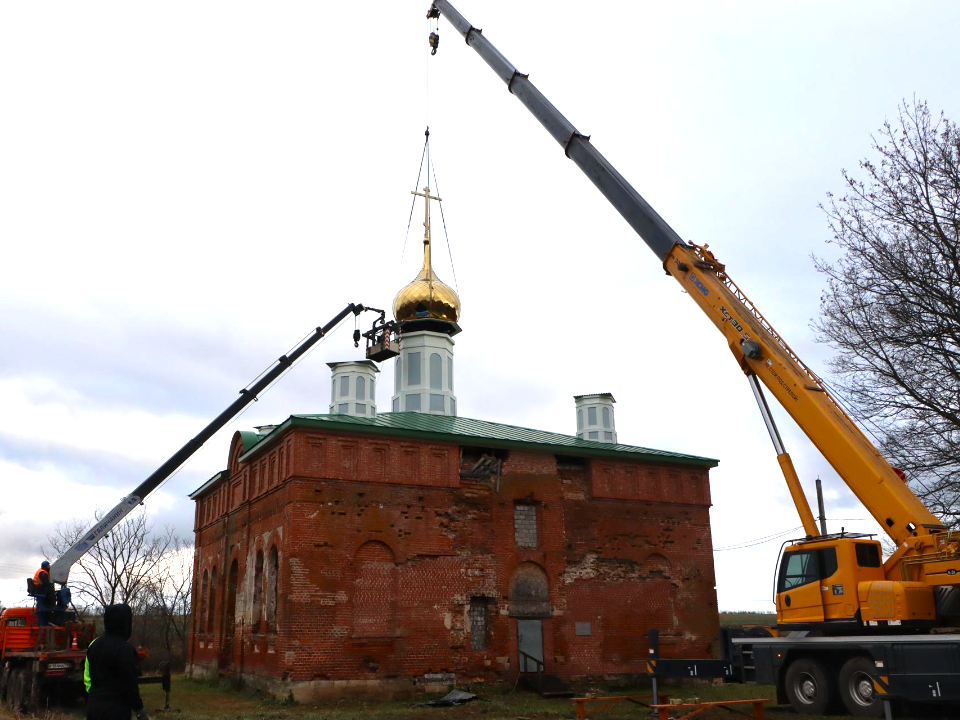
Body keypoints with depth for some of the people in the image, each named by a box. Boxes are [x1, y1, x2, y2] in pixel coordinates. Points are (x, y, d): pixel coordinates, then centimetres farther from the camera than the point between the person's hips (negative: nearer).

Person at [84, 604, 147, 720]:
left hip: (93, 706, 8)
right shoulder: (124, 648, -15)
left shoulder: (94, 644, 10)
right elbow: (129, 684, -15)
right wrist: (139, 710, -7)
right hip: (116, 708, -8)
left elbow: (87, 678, 18)